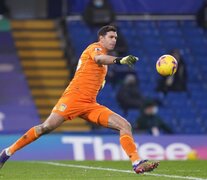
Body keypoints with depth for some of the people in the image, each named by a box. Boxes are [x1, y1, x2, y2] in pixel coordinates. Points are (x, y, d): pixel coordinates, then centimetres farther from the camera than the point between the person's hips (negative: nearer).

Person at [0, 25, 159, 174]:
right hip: (74, 98, -8)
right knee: (46, 128, -13)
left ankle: (137, 163, -16)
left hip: (90, 105, 8)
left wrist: (100, 82, 19)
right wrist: (119, 60, -44)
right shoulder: (95, 48, -1)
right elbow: (98, 59, -28)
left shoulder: (104, 58, 24)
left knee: (125, 125, -7)